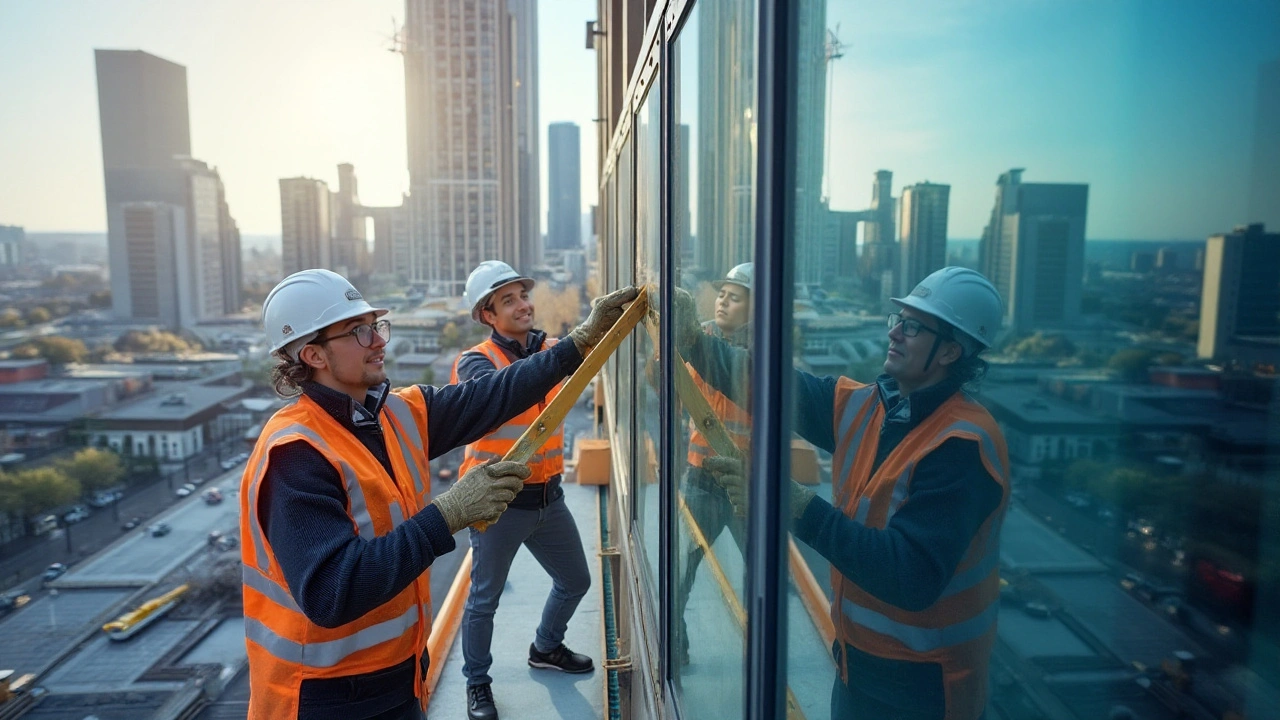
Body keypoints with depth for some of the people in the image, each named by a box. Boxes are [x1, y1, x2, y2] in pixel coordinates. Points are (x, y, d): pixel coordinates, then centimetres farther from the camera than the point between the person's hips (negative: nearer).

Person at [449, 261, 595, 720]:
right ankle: (477, 682, 33)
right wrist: (561, 353, -46)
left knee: (575, 581, 20)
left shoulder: (550, 349, 2)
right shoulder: (475, 361, -14)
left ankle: (546, 649, 46)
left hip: (547, 496, 6)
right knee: (485, 599, 9)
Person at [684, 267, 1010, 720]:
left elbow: (913, 579, -33)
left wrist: (794, 503, -41)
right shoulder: (868, 406, -2)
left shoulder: (962, 446, -26)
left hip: (919, 682, -6)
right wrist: (697, 344, -21)